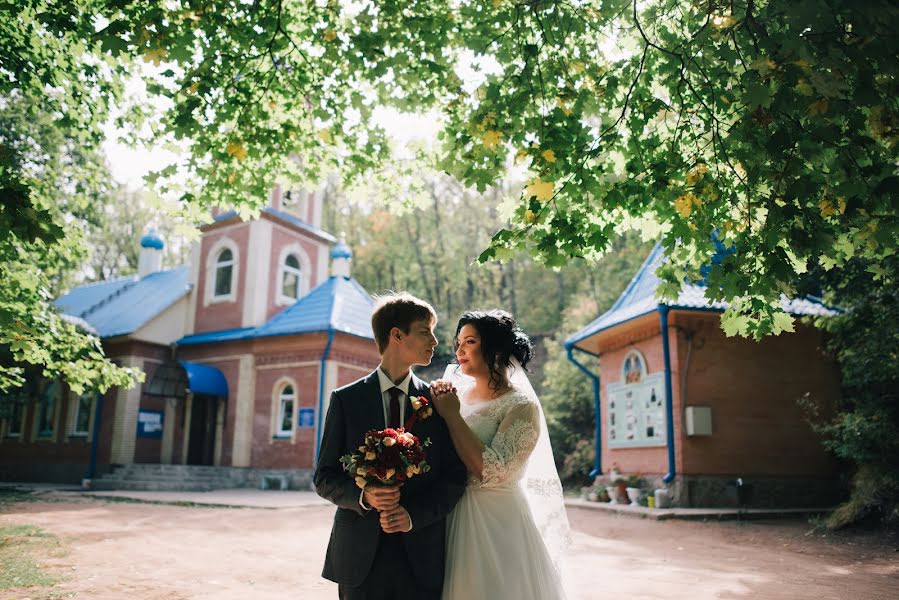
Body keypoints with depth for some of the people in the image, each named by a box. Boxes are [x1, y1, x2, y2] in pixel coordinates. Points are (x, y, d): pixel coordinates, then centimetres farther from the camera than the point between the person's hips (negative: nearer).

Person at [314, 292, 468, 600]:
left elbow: (455, 478, 1)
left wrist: (414, 515, -13)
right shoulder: (345, 399, 1)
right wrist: (362, 495, -16)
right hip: (361, 555, -1)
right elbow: (324, 478, 2)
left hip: (422, 557, 1)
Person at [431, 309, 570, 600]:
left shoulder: (521, 406, -13)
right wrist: (435, 407, -10)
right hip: (454, 521, 5)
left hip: (497, 524, -5)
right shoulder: (456, 393, 3)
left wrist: (452, 415, -19)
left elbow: (492, 471, -24)